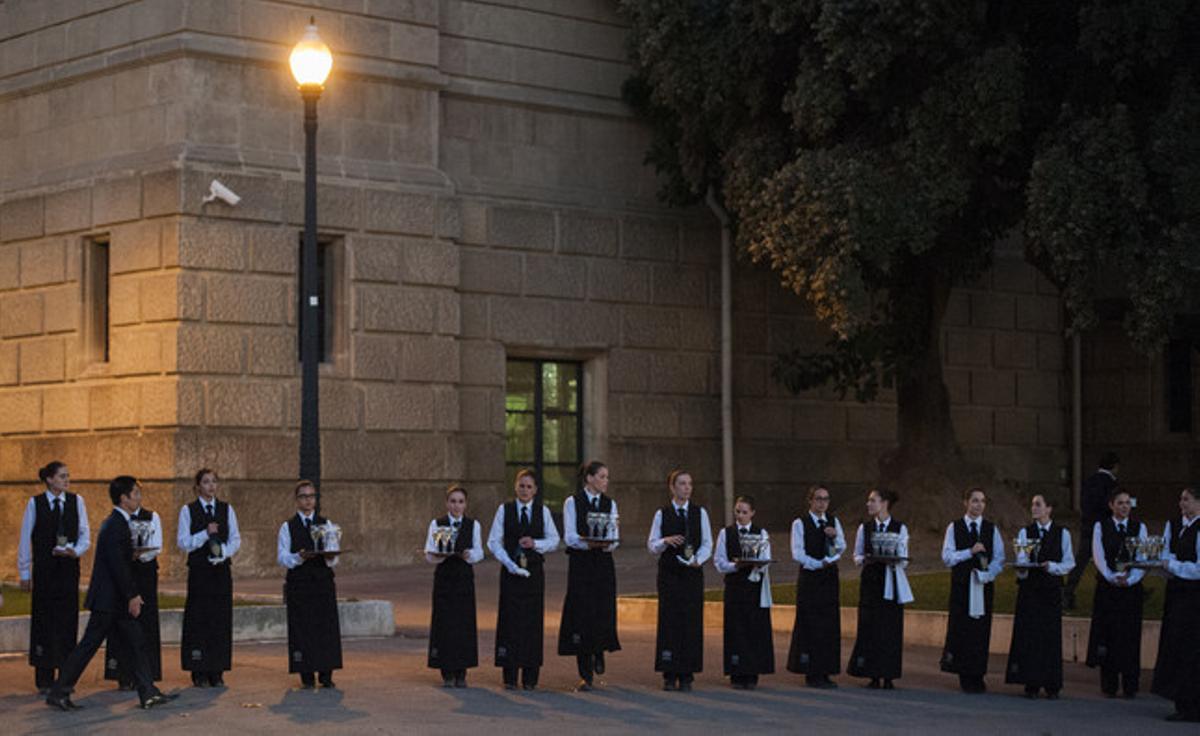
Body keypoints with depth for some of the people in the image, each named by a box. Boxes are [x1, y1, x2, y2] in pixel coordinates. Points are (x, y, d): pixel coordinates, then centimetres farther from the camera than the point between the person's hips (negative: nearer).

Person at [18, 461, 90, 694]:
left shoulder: (76, 501, 3)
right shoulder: (35, 503, 0)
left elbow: (85, 535, 6)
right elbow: (25, 539, 4)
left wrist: (76, 551, -15)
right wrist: (24, 573, 4)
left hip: (69, 568, 1)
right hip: (44, 568, -1)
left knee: (68, 622, 1)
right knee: (43, 621, 0)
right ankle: (44, 680, 6)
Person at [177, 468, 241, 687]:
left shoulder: (226, 509, 9)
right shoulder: (188, 511, 2)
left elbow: (236, 540, 7)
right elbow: (182, 542, -4)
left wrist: (222, 550, -11)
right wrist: (206, 534, -15)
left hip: (222, 569, 3)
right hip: (199, 570, -3)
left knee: (221, 619, 1)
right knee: (199, 619, -4)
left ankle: (217, 673, 7)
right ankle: (199, 673, 1)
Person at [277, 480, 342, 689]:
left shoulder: (326, 524, 12)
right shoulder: (287, 527, 5)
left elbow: (334, 558, 9)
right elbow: (282, 557, -2)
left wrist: (330, 558, -14)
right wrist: (299, 557, -20)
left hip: (324, 582, 2)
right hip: (299, 584, -2)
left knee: (327, 628, -1)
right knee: (302, 630, -3)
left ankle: (326, 675, 6)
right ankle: (306, 676, 3)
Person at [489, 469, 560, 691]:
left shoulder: (543, 511, 7)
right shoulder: (504, 510, 3)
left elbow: (554, 540, 7)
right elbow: (494, 541, 0)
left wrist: (535, 543, -12)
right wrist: (509, 563, -12)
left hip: (534, 572, 1)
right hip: (510, 571, -1)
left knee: (533, 621, -1)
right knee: (510, 619, -3)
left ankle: (530, 677, 4)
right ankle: (510, 677, 1)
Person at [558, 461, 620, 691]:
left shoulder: (610, 503, 10)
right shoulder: (572, 502, 0)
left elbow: (615, 538, 3)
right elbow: (569, 537, -8)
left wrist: (607, 543, -20)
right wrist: (590, 543, -26)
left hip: (603, 563, 3)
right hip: (580, 563, -3)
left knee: (603, 614, -6)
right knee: (582, 615, -4)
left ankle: (599, 652, 28)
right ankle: (585, 675, 2)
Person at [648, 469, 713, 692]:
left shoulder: (700, 513, 6)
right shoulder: (662, 514, 4)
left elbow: (707, 544, 5)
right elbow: (652, 545, 4)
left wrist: (698, 559, -13)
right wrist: (666, 541, -16)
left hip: (692, 573, 1)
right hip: (669, 573, -1)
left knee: (691, 621, -1)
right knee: (669, 621, -2)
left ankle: (686, 676, 4)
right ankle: (670, 675, 3)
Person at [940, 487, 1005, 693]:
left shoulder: (992, 529, 9)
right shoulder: (954, 527, 5)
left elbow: (999, 558, 4)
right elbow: (947, 557, -2)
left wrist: (987, 574, -13)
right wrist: (970, 552, -15)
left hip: (984, 585, 1)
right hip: (961, 584, -1)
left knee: (981, 629, 0)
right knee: (960, 627, -4)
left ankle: (976, 675, 6)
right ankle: (964, 675, 4)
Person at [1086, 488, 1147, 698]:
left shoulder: (1139, 527, 5)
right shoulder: (1100, 527, 3)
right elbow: (1099, 556, -5)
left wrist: (1129, 579, -16)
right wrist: (1113, 578, -17)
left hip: (1131, 587, 1)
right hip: (1107, 587, 0)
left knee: (1130, 636, 1)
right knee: (1107, 635, 0)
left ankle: (1130, 686, 7)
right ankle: (1109, 686, 8)